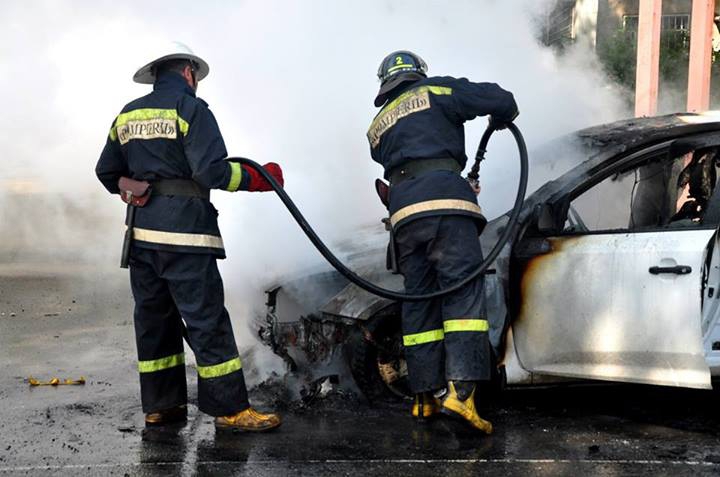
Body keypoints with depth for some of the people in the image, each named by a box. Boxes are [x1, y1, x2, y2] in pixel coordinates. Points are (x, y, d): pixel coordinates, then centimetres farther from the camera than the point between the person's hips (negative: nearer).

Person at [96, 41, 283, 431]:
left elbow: (106, 171, 19)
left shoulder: (127, 114, 15)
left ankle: (160, 406, 18)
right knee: (207, 319, -5)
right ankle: (231, 409, -2)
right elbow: (212, 171, -16)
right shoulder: (190, 108, -5)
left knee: (154, 316, 13)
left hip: (140, 231, 7)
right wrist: (258, 179, -4)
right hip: (183, 229, -7)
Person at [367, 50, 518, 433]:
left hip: (402, 210, 5)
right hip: (445, 199, -5)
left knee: (419, 299, 9)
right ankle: (460, 389, -21)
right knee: (463, 291, -9)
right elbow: (501, 100, 6)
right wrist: (501, 120, 30)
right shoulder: (436, 91, 15)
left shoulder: (377, 128, 31)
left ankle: (425, 395, 10)